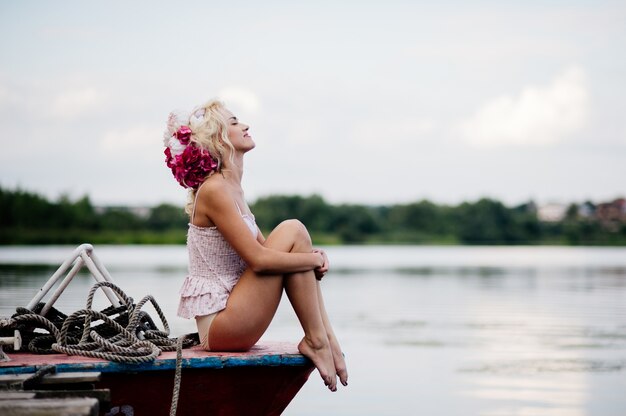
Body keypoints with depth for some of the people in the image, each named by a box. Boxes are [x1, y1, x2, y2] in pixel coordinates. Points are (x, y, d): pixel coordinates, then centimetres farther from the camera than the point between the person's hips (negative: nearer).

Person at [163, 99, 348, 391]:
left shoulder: (231, 188, 15)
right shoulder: (214, 189, -15)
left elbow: (264, 246, 17)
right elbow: (259, 259, -20)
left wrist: (313, 257, -2)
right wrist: (314, 259, -8)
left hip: (231, 321, 10)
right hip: (221, 325, -10)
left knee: (292, 236, 8)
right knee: (292, 231, -12)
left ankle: (325, 335, -2)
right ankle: (315, 340, -8)